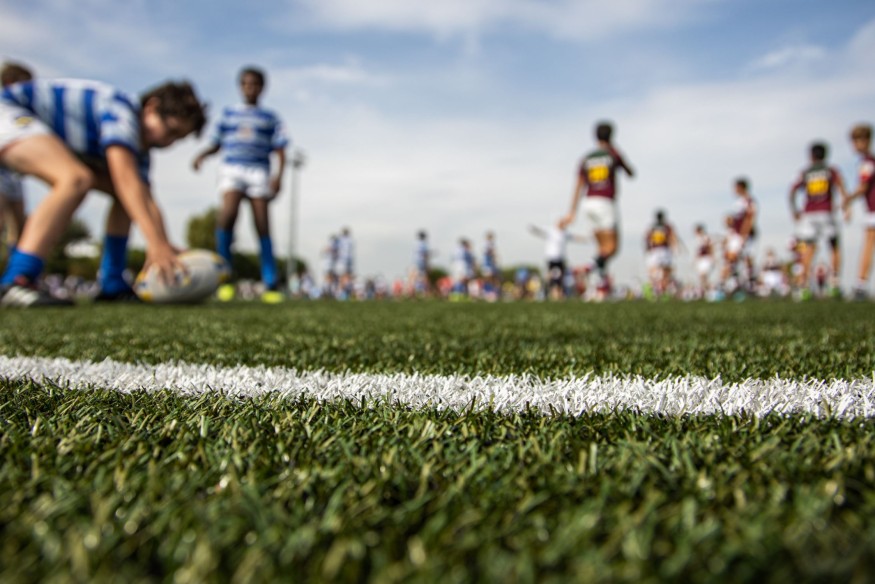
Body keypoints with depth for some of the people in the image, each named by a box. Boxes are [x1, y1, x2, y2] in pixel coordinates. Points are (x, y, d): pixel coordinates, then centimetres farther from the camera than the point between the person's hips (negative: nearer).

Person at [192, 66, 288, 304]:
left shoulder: (271, 118, 15)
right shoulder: (228, 113, 19)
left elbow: (280, 151, 9)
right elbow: (216, 143, 20)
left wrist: (279, 175, -8)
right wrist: (202, 155, -1)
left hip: (259, 172, 0)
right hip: (231, 169, 0)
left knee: (263, 226, -7)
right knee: (228, 213, -24)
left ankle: (271, 284, -3)